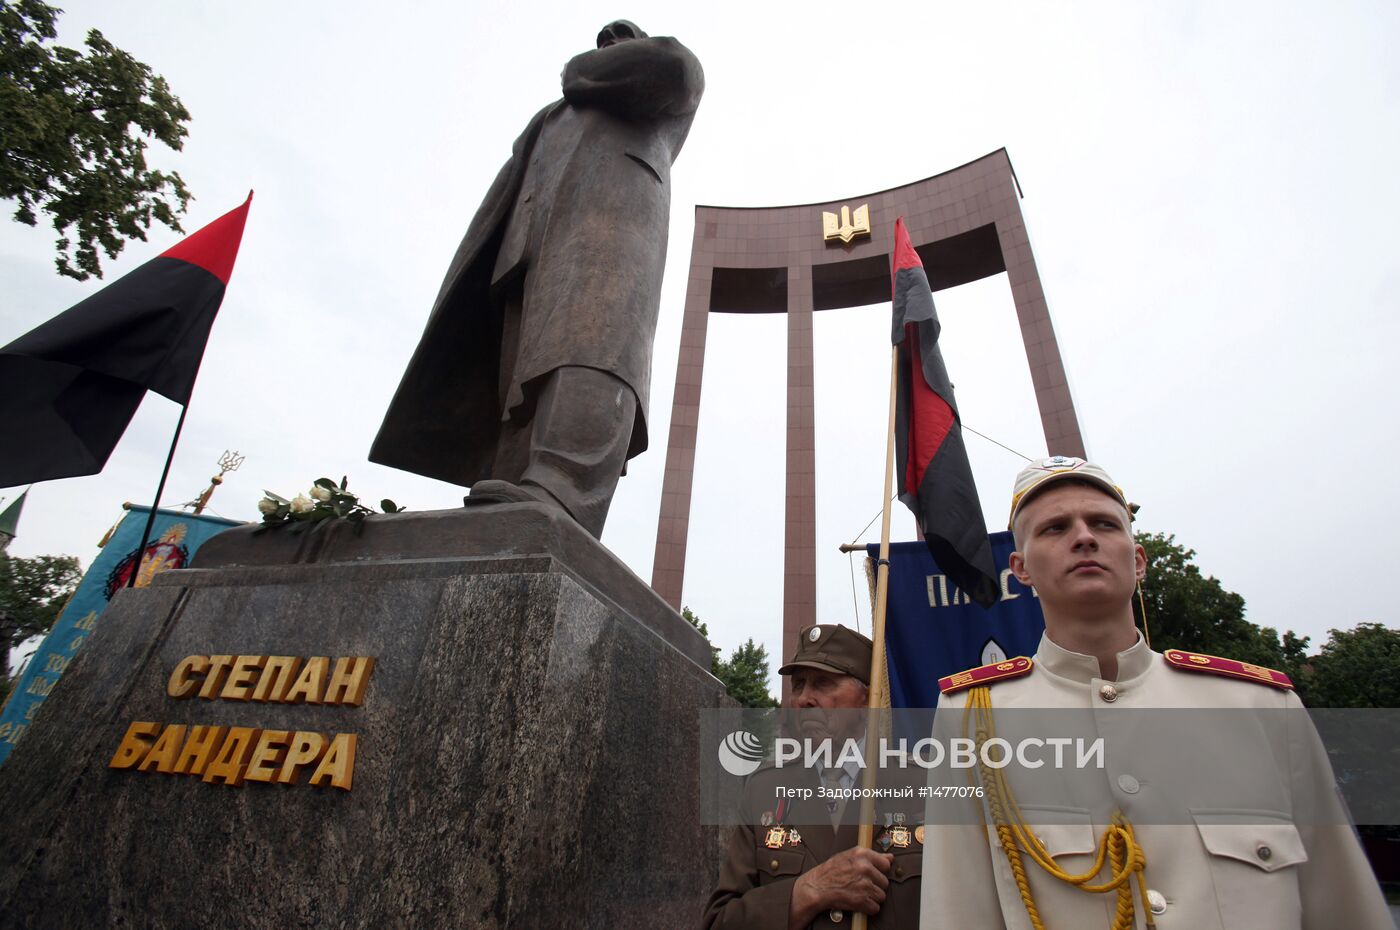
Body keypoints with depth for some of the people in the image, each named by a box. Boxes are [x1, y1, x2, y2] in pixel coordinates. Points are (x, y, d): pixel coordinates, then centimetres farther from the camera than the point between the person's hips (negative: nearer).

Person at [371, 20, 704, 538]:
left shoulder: (665, 102, 33)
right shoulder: (553, 119, 46)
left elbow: (677, 68, 8)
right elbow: (515, 186, 31)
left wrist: (587, 71, 21)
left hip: (616, 203, -5)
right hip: (538, 237, 5)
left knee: (592, 338, -35)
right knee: (525, 382, -18)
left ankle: (559, 491, -57)